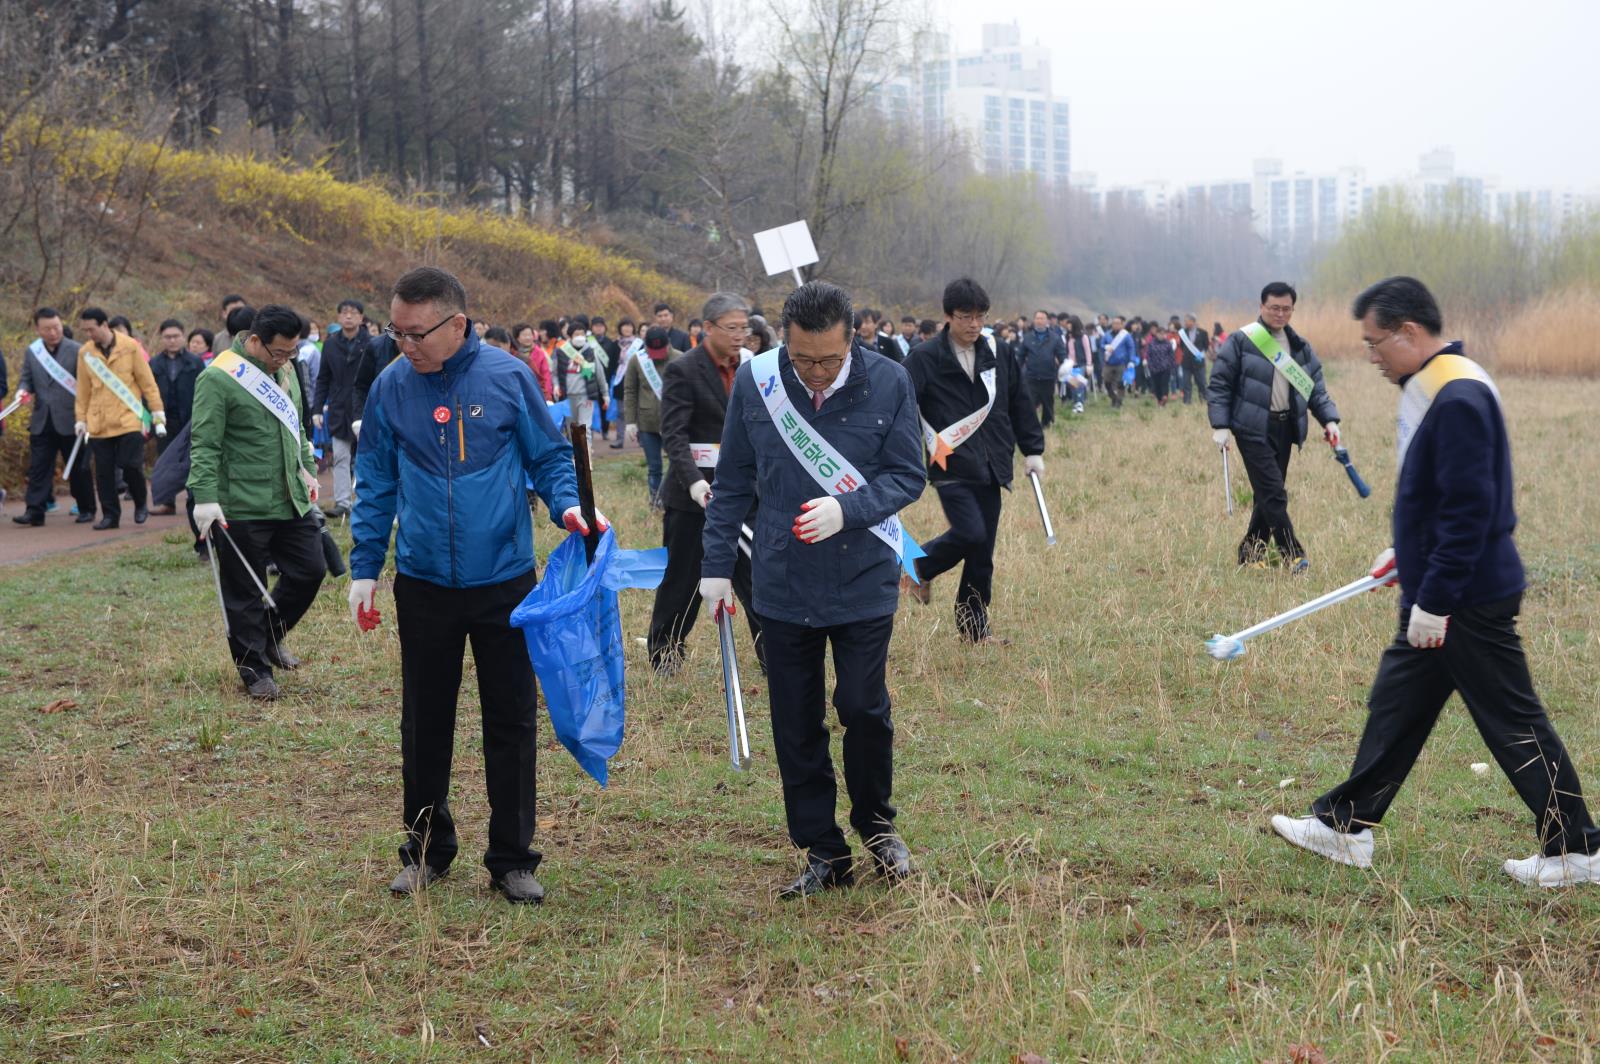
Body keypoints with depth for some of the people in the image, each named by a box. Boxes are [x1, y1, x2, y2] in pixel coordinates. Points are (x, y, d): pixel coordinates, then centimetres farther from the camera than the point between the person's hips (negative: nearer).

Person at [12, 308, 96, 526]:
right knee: (38, 468, -1)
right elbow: (26, 379, 13)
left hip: (70, 421, -4)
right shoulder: (31, 352, 9)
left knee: (78, 468, 6)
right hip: (41, 422, 4)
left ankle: (86, 509, 17)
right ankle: (34, 511, -2)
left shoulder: (77, 351, -4)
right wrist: (23, 390, -11)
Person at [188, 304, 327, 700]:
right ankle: (255, 670, 17)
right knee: (245, 593, 3)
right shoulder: (219, 378, -16)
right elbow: (204, 444, -18)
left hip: (291, 501, 7)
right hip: (241, 509, -7)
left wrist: (307, 469, 22)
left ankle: (270, 636, 31)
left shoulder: (284, 368, 9)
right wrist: (205, 498, -23)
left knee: (310, 571, 10)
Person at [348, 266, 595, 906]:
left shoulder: (508, 377, -7)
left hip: (504, 582, -1)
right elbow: (377, 486, 6)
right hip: (424, 586, 2)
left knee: (511, 721, 5)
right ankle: (426, 849, 26)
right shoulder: (390, 388, -2)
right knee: (425, 724, 11)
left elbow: (549, 457, 2)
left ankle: (512, 858, 16)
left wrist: (568, 506, -17)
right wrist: (364, 569, 2)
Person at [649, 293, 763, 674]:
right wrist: (694, 481, -29)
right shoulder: (682, 371, -9)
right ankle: (664, 657, 20)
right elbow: (673, 435, -16)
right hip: (693, 496, -4)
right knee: (682, 581, 6)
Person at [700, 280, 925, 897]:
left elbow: (908, 476, -4)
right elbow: (732, 482, 5)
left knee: (863, 709, -1)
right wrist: (718, 565, 4)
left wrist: (846, 510, -21)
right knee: (796, 728, 6)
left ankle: (877, 825, 26)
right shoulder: (754, 382, -5)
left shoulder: (888, 383, -9)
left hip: (865, 585, -2)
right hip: (783, 587, 2)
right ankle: (823, 854, 19)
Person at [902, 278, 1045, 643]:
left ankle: (974, 627, 19)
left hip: (989, 470, 5)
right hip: (951, 469, -5)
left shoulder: (996, 358, 10)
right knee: (971, 534, -21)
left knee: (982, 554, 6)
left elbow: (1019, 404, 18)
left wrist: (1032, 450, 13)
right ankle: (920, 566, 8)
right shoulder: (924, 358, -6)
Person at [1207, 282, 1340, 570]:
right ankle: (1292, 555, -9)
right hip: (1253, 428, -6)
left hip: (1285, 427, 6)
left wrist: (1329, 419, 0)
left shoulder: (1300, 347, 13)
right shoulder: (1242, 340, -4)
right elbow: (1219, 384, -4)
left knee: (1269, 494, 10)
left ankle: (1251, 553, 22)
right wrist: (1220, 425, -11)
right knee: (1273, 493, -11)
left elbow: (1316, 388, 15)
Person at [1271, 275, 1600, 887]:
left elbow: (1470, 509, -26)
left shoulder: (1458, 397, -22)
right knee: (1396, 707, 16)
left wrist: (1435, 598, -24)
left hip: (1470, 602, -10)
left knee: (1513, 722, 0)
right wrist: (1409, 555, 24)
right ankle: (1345, 827, 25)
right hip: (1438, 593, 10)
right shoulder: (1433, 387, 10)